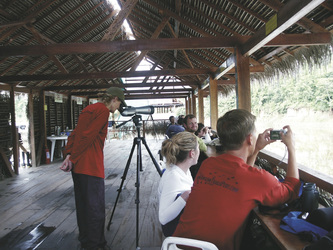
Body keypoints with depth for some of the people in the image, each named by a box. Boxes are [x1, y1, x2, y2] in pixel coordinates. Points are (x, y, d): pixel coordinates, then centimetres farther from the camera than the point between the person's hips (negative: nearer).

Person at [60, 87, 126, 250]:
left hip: (77, 165, 10)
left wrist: (69, 155, 5)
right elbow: (87, 136, -17)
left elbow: (74, 134, 13)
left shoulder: (89, 108, 19)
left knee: (82, 204, 18)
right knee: (96, 207, -1)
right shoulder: (103, 110, -10)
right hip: (91, 167, -10)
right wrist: (72, 158, -11)